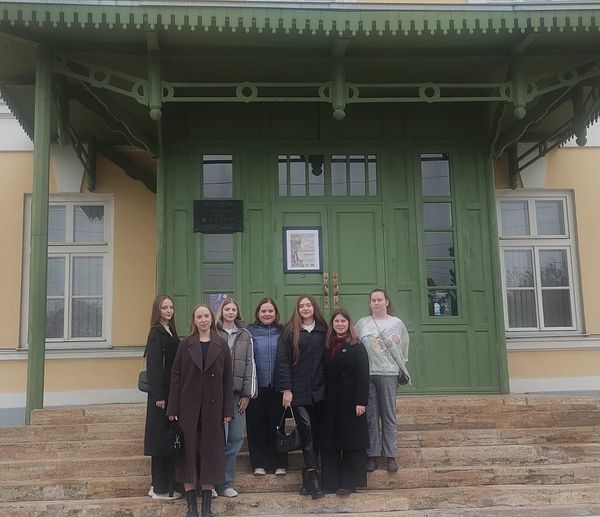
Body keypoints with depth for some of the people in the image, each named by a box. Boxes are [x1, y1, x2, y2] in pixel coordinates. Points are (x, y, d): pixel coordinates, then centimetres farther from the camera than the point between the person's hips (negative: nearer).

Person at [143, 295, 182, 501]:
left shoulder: (170, 332, 13)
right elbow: (154, 366, -15)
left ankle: (160, 484, 23)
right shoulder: (156, 333, -11)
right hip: (162, 393, -8)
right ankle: (162, 488, 6)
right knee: (163, 439, -2)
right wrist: (159, 396, -18)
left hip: (171, 392, 8)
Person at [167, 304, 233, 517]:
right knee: (189, 451, 3)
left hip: (213, 407, 0)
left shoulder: (221, 346, 3)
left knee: (211, 451, 5)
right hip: (188, 407, 0)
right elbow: (176, 376, 0)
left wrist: (227, 409, -3)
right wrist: (173, 408, -5)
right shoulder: (186, 344, 2)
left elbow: (228, 378, 2)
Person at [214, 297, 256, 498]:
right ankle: (221, 482, 7)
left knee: (236, 437, 3)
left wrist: (247, 393, 2)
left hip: (237, 392, 3)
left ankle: (226, 482, 14)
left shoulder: (245, 335, 10)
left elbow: (250, 364, 9)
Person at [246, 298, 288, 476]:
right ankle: (259, 463, 14)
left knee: (277, 424, 7)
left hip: (276, 387, 1)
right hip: (256, 386, -1)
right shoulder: (249, 332, 2)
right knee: (257, 425, 4)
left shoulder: (282, 332, 6)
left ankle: (279, 464, 16)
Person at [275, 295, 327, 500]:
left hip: (319, 390, 3)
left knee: (315, 433, 5)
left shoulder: (323, 330, 8)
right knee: (306, 431, -7)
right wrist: (286, 389, -9)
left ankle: (308, 476, 15)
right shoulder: (290, 331, 1)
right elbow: (282, 361, -3)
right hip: (298, 391, -2)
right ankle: (313, 477, -5)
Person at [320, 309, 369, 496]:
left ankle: (349, 482, 7)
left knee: (352, 441, 1)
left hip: (350, 400, -4)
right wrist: (322, 397, 1)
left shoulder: (357, 347, -2)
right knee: (329, 442, 6)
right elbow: (323, 373, 10)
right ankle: (330, 481, 13)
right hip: (330, 401, 5)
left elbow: (363, 375, -9)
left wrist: (361, 401, -16)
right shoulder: (326, 347, 11)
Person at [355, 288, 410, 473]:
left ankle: (390, 456, 6)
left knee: (389, 416, 1)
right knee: (371, 417, 3)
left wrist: (401, 367, 11)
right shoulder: (362, 323, 9)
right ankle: (372, 455, 8)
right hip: (366, 375, 1)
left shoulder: (397, 323, 7)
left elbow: (404, 347, 14)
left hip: (388, 374, -1)